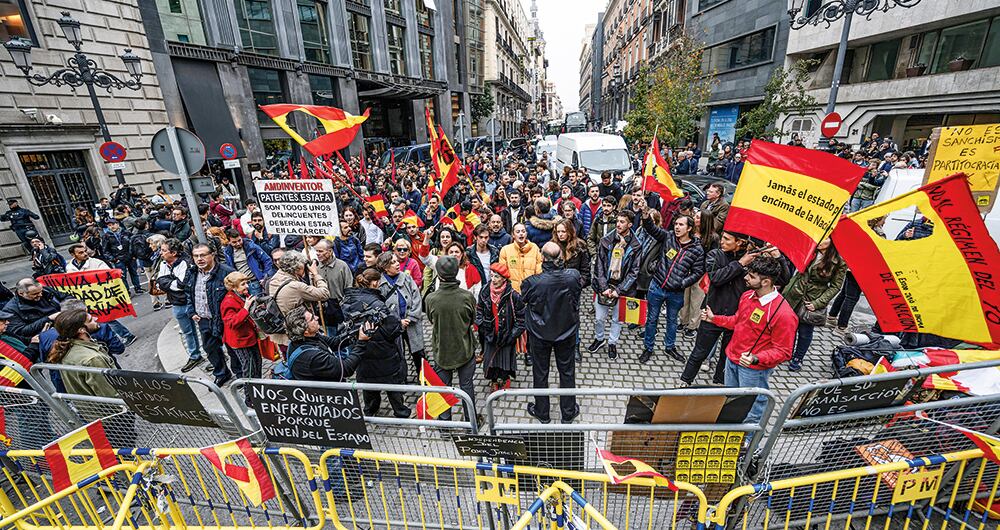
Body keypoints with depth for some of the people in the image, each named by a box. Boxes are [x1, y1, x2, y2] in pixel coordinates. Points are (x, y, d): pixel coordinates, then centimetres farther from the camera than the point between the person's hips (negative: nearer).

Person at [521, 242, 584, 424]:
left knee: (540, 373, 19)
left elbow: (524, 299, -9)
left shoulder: (532, 282, -28)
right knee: (567, 371, 21)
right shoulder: (573, 276, -22)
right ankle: (568, 413, 38)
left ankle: (542, 412, 37)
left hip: (539, 334, -2)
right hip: (567, 332, 2)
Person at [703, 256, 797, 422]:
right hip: (732, 359, 8)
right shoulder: (747, 296, -2)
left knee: (752, 412, 8)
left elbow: (783, 352, -19)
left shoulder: (784, 314, -24)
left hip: (754, 369, -7)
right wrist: (714, 318, 4)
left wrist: (756, 359, -32)